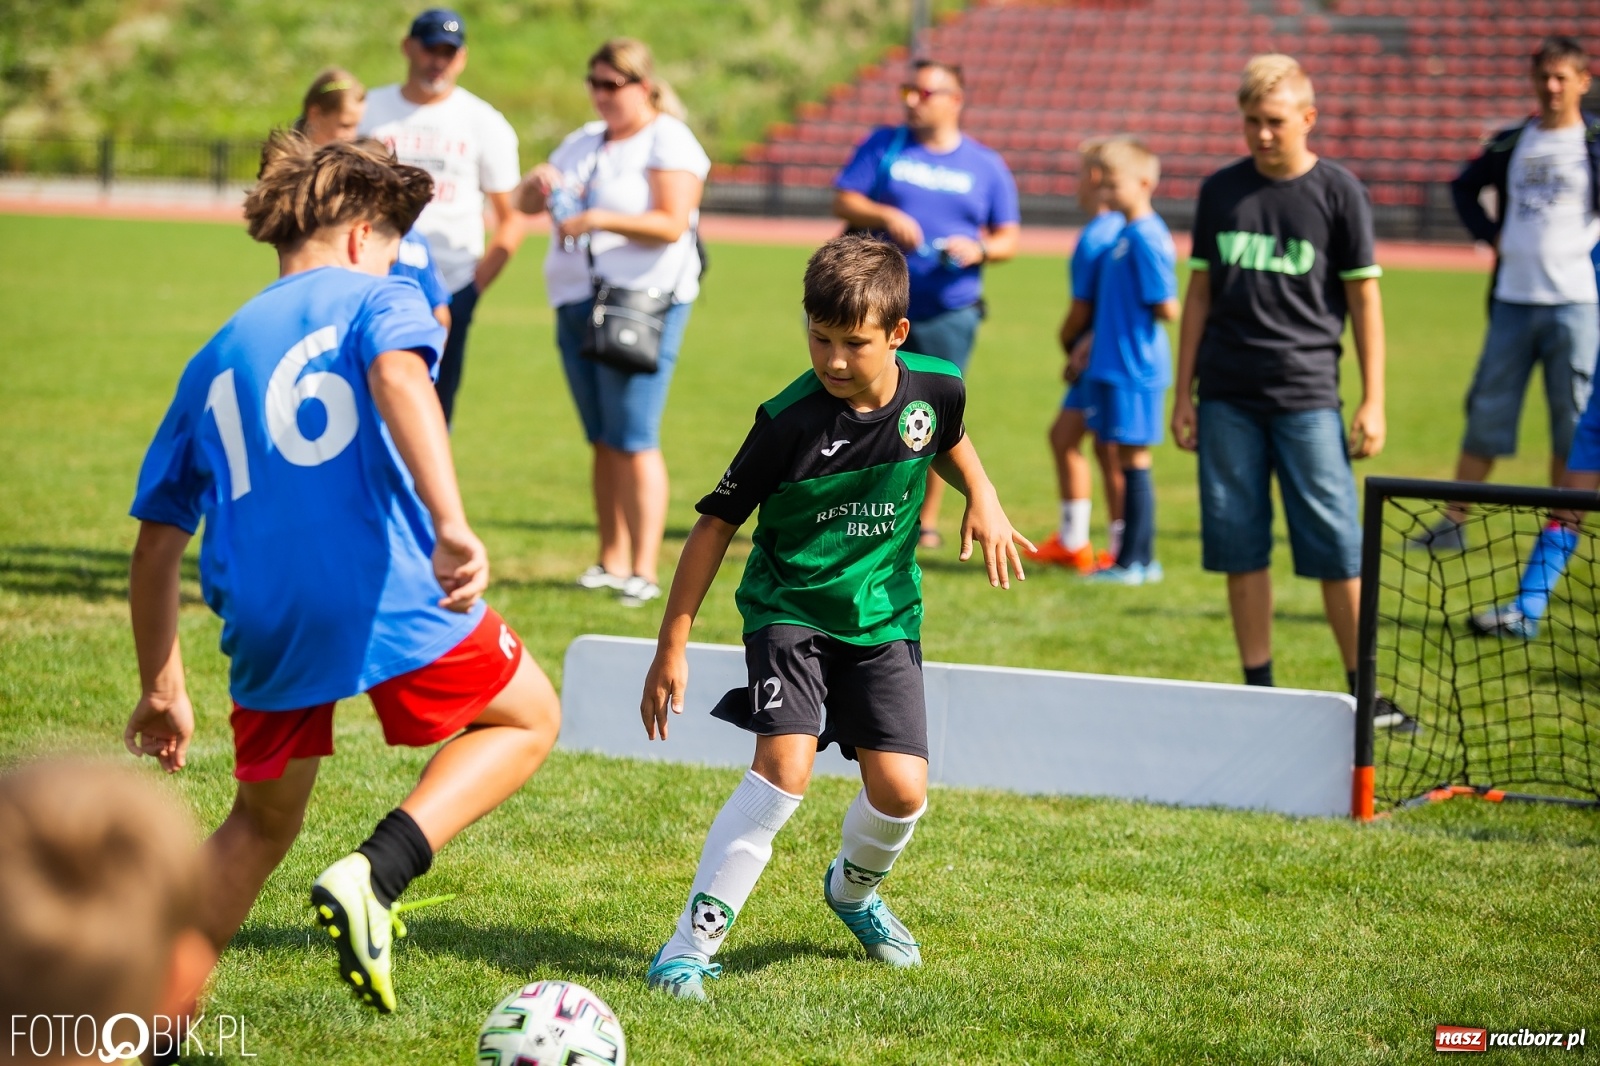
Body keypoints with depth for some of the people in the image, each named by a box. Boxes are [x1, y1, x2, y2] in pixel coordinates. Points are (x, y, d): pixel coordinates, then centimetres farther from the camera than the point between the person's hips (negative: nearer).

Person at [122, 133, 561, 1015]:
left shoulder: (214, 360, 23)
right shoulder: (373, 298, 9)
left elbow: (157, 541, 22)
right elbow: (399, 376, -17)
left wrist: (161, 690, 30)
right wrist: (450, 526, -29)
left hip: (264, 621, 5)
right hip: (385, 592, -5)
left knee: (260, 826, 25)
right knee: (527, 719, 19)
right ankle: (374, 875, -3)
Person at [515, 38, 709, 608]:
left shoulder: (668, 142, -4)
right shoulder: (585, 141, 18)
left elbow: (672, 222, -16)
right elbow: (527, 204, 17)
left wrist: (599, 219, -24)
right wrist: (537, 184, -6)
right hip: (578, 300, 7)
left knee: (633, 440, -11)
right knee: (603, 440, 8)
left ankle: (644, 571, -11)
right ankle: (612, 561, 12)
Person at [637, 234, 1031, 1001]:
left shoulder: (934, 389, -9)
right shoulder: (788, 420, -20)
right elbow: (717, 523, -12)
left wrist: (982, 498, -2)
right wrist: (671, 647, -12)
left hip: (883, 615, 4)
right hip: (789, 610, -3)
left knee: (900, 791, -6)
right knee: (785, 767, -24)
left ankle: (853, 890, 30)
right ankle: (692, 943, -16)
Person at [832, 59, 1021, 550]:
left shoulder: (987, 166, 7)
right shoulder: (883, 145, 6)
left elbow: (1008, 238, 9)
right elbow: (843, 200, 1)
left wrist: (980, 250, -13)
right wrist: (886, 217, -17)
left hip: (949, 315, 0)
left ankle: (926, 520, 14)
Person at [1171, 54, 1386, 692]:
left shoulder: (1338, 192, 0)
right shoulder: (1220, 191, 9)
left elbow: (1364, 299, 2)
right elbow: (1200, 292, 14)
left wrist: (1373, 403, -3)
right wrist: (1183, 394, 11)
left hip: (1307, 396, -3)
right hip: (1227, 397, 3)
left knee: (1335, 547, -5)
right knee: (1239, 547, 4)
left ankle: (1363, 692, 3)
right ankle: (1258, 688, 13)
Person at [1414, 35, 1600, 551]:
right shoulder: (1510, 143, 11)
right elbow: (1464, 186, 26)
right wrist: (1490, 233, 12)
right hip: (1512, 300, 3)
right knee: (1486, 414, 5)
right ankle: (1452, 524, 12)